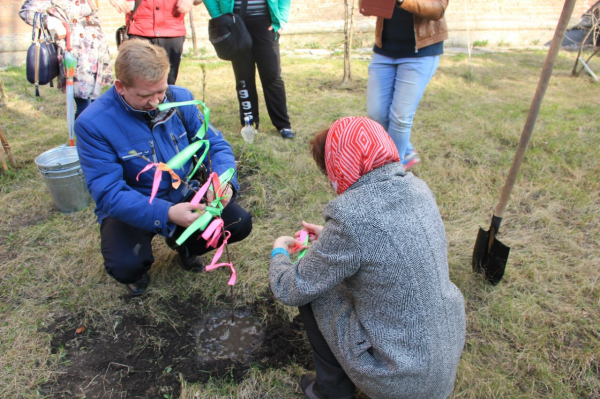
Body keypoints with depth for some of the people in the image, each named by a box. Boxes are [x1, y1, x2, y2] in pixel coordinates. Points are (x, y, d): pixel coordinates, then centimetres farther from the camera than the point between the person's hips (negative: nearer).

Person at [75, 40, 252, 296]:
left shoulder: (179, 98, -9)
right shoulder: (93, 123, -20)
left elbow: (215, 144, -6)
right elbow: (108, 193, -24)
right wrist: (166, 214, -40)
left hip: (183, 197, 4)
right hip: (131, 209, -3)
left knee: (239, 223, -15)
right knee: (126, 266, -31)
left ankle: (185, 245, 17)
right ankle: (137, 273, 11)